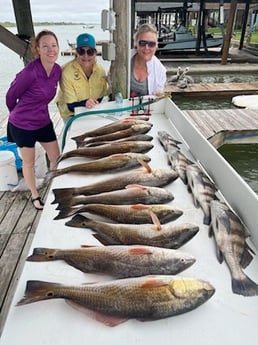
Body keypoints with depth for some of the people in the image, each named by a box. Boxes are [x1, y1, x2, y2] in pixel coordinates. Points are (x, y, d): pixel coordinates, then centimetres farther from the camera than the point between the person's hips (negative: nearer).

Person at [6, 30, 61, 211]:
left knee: (57, 158, 13)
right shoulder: (31, 71, -26)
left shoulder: (58, 70, -7)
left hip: (44, 122, 6)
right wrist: (19, 114, 5)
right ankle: (35, 196, 34)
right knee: (29, 162, 12)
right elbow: (11, 95, -12)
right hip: (22, 124, -6)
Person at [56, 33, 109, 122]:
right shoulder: (67, 72, -23)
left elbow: (102, 95, 3)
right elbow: (70, 105, -22)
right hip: (72, 114, -3)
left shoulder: (100, 70, -9)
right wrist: (84, 103, -41)